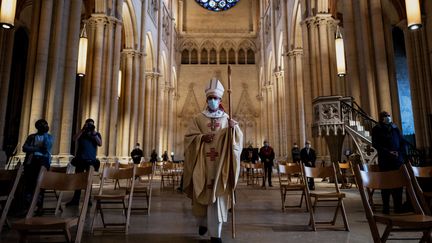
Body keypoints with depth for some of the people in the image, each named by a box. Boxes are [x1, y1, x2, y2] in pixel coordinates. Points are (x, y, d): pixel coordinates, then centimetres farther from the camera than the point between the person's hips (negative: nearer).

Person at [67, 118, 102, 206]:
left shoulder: (97, 134, 8)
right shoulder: (81, 133, 9)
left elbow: (100, 144, -9)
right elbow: (74, 139, -10)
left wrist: (94, 133, -15)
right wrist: (82, 129, -16)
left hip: (91, 160, -1)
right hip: (80, 159, 1)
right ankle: (75, 199, 10)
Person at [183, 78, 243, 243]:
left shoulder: (227, 119, 7)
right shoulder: (198, 118, 5)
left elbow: (238, 140, 1)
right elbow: (188, 137, 1)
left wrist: (234, 128, -19)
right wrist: (202, 138, -16)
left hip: (220, 164, 0)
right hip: (202, 164, 1)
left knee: (217, 196, -1)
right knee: (202, 194, 10)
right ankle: (203, 222, 37)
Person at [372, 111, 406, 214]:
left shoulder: (395, 128, 16)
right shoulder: (376, 129, 4)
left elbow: (402, 142, 13)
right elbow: (375, 144, -5)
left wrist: (400, 152, -5)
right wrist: (388, 152, -15)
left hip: (397, 160, 3)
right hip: (384, 160, -3)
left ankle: (398, 208, 9)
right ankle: (386, 208, 4)